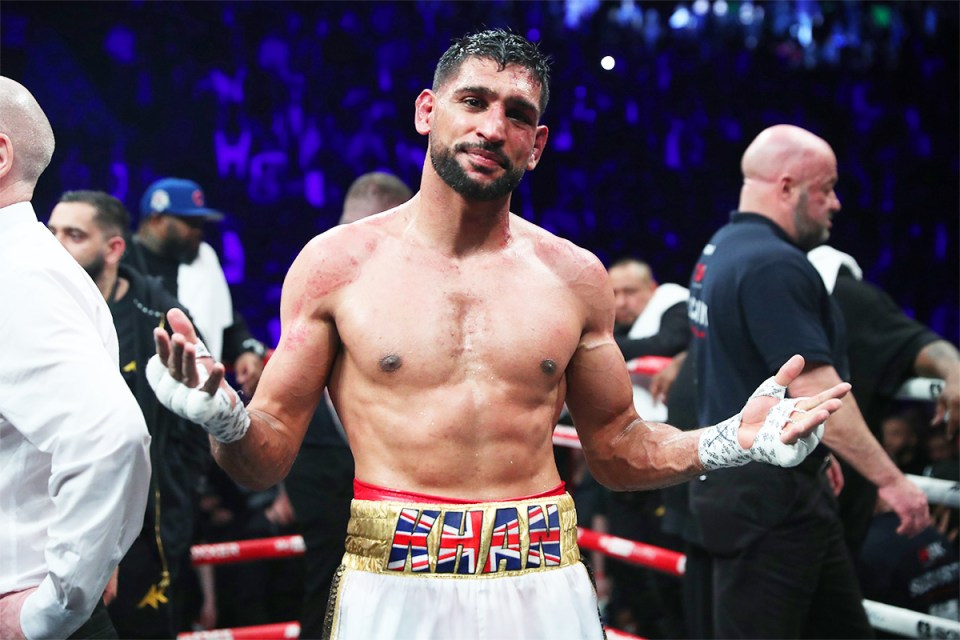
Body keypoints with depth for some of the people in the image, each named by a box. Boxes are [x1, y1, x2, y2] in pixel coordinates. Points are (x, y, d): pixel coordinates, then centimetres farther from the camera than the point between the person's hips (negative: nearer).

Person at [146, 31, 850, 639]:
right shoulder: (338, 262, -2)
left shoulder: (575, 277, 5)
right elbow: (268, 456, -1)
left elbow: (618, 448, 13)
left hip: (545, 583, 2)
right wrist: (224, 419, -22)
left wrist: (731, 442, -2)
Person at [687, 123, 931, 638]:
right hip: (766, 497, -11)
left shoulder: (721, 251, 13)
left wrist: (813, 453, 30)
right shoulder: (773, 265, -20)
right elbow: (814, 390, -25)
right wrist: (891, 480, -20)